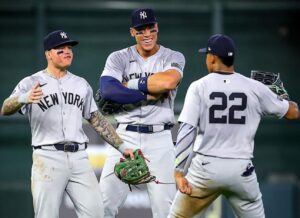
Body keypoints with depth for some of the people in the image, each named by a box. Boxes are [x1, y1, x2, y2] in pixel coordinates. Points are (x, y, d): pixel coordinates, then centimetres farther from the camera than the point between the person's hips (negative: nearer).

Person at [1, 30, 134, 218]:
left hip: (79, 158, 4)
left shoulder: (81, 84, 17)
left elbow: (97, 120, 22)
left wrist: (121, 146, 13)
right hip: (48, 158, -4)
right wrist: (23, 98, -38)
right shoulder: (31, 83, 0)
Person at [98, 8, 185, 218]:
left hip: (159, 140, -1)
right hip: (124, 137, 1)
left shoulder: (173, 58, 4)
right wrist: (147, 94, -15)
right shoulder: (118, 58, 5)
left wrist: (129, 85, -11)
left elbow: (168, 81, -19)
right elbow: (107, 90, -14)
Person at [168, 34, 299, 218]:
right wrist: (283, 97, 35)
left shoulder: (199, 87, -3)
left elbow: (187, 130, -12)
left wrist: (179, 171, -14)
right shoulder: (255, 88, 2)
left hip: (206, 168, -1)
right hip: (241, 171, 1)